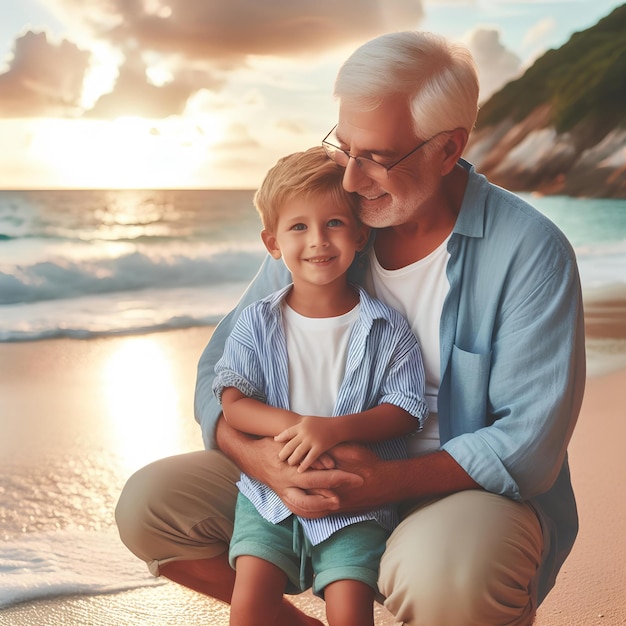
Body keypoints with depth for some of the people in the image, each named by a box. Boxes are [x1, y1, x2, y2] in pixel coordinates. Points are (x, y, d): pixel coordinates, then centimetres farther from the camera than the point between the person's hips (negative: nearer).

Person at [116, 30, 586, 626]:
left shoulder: (531, 252, -15)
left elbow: (530, 443, -18)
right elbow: (220, 375, 0)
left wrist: (391, 481, -32)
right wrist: (258, 456, -23)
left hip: (471, 489, -3)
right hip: (324, 481, 4)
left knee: (441, 575, -39)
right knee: (147, 506, -10)